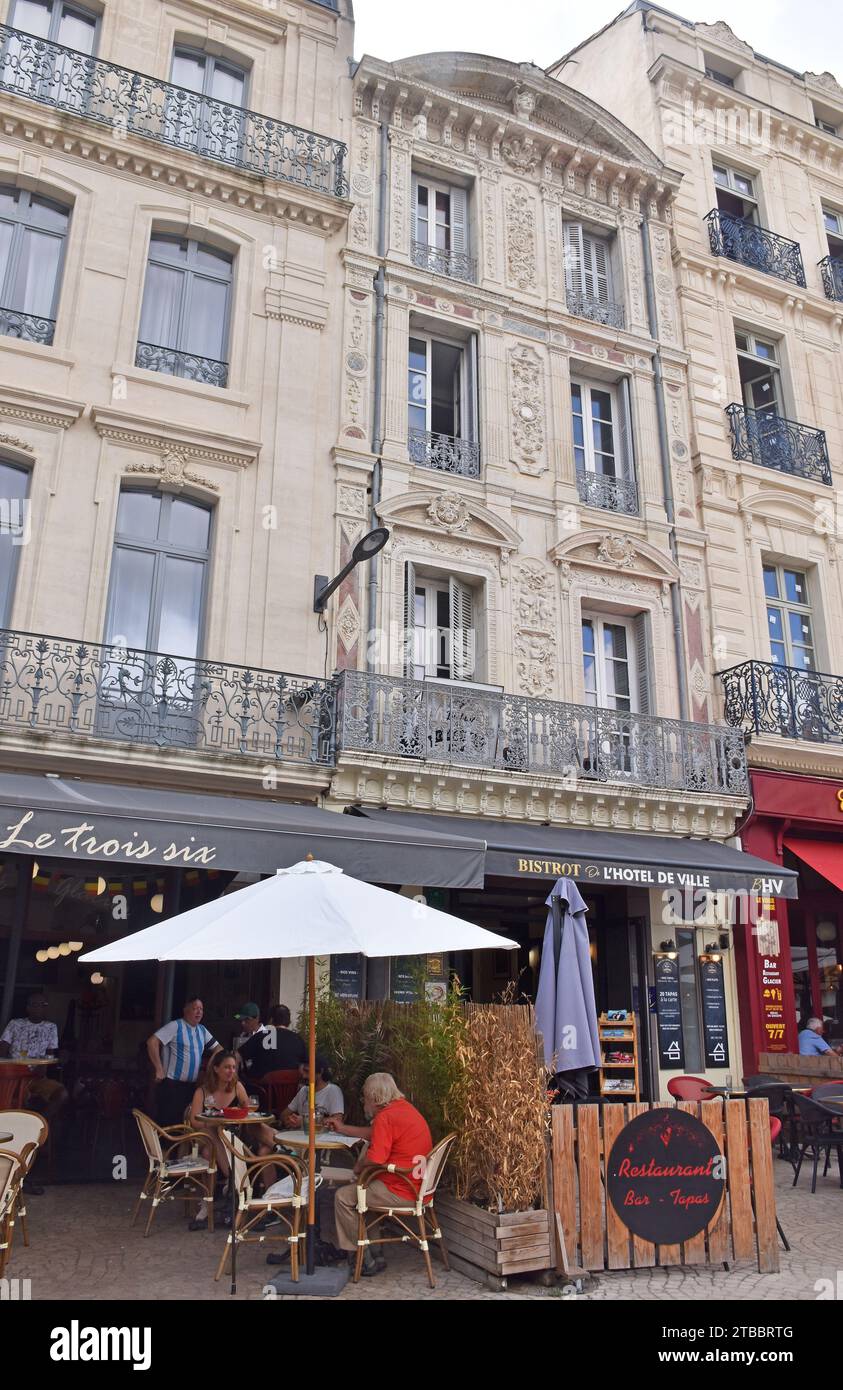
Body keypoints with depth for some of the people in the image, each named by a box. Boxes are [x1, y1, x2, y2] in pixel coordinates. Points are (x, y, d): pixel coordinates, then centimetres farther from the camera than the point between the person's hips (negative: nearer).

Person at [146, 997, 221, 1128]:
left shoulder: (202, 1030, 11)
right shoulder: (175, 1026, -10)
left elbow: (217, 1048, 19)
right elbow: (152, 1042, -19)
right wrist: (159, 1070, -20)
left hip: (192, 1085, 7)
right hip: (173, 1084, -7)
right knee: (169, 1123, -5)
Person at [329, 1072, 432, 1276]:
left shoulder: (385, 1117, -19)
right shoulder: (403, 1107, 12)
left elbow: (375, 1158, -26)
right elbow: (374, 1133, 27)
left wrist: (359, 1165, -4)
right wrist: (343, 1129, 33)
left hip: (402, 1192, -10)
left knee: (343, 1196, -1)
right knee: (353, 1187, 22)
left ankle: (367, 1261, 5)